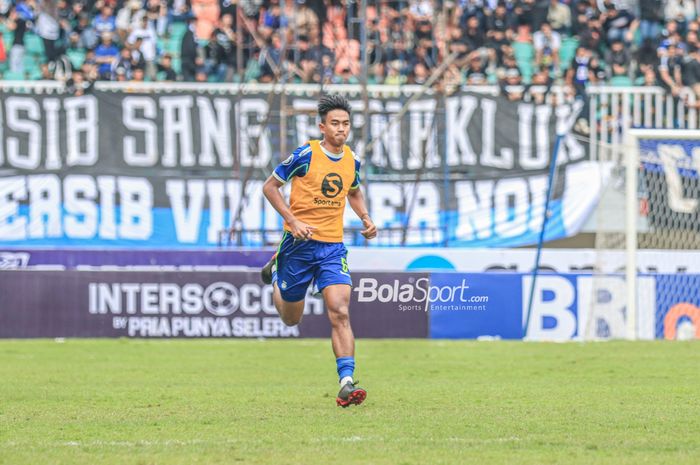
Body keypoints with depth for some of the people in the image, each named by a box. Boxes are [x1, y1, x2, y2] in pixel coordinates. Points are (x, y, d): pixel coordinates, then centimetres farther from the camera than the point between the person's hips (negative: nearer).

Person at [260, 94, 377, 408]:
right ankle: (276, 276, 47)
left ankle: (346, 383, -20)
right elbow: (270, 187, -5)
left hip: (333, 246, 2)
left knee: (340, 313, -16)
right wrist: (293, 221, -15)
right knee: (291, 318, 14)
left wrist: (365, 219, 8)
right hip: (299, 242, -2)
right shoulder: (305, 155, -11)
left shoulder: (352, 161, 5)